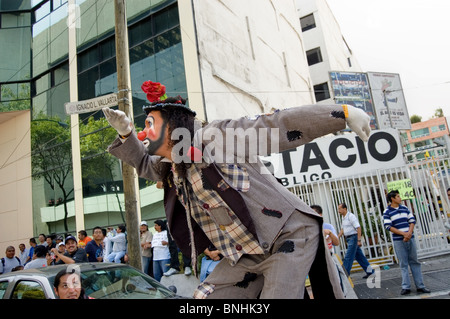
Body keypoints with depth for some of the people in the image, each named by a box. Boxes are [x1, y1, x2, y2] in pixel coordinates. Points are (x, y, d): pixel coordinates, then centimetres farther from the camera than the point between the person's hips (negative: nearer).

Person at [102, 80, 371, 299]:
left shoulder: (218, 137, -16)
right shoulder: (170, 170, 8)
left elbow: (280, 126, -16)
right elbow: (144, 162, 30)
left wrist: (343, 113, -13)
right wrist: (125, 133, 14)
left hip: (290, 236, -7)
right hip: (249, 256, 8)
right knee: (205, 296, 3)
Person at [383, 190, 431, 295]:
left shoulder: (404, 208, 10)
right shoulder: (387, 212, -4)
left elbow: (412, 220, 7)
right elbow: (388, 226, -11)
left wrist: (409, 233, -10)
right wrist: (403, 234, -17)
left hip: (410, 239, 4)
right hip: (398, 241, -4)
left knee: (414, 262, 8)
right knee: (403, 264, 0)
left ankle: (420, 286, 15)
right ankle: (406, 287, 7)